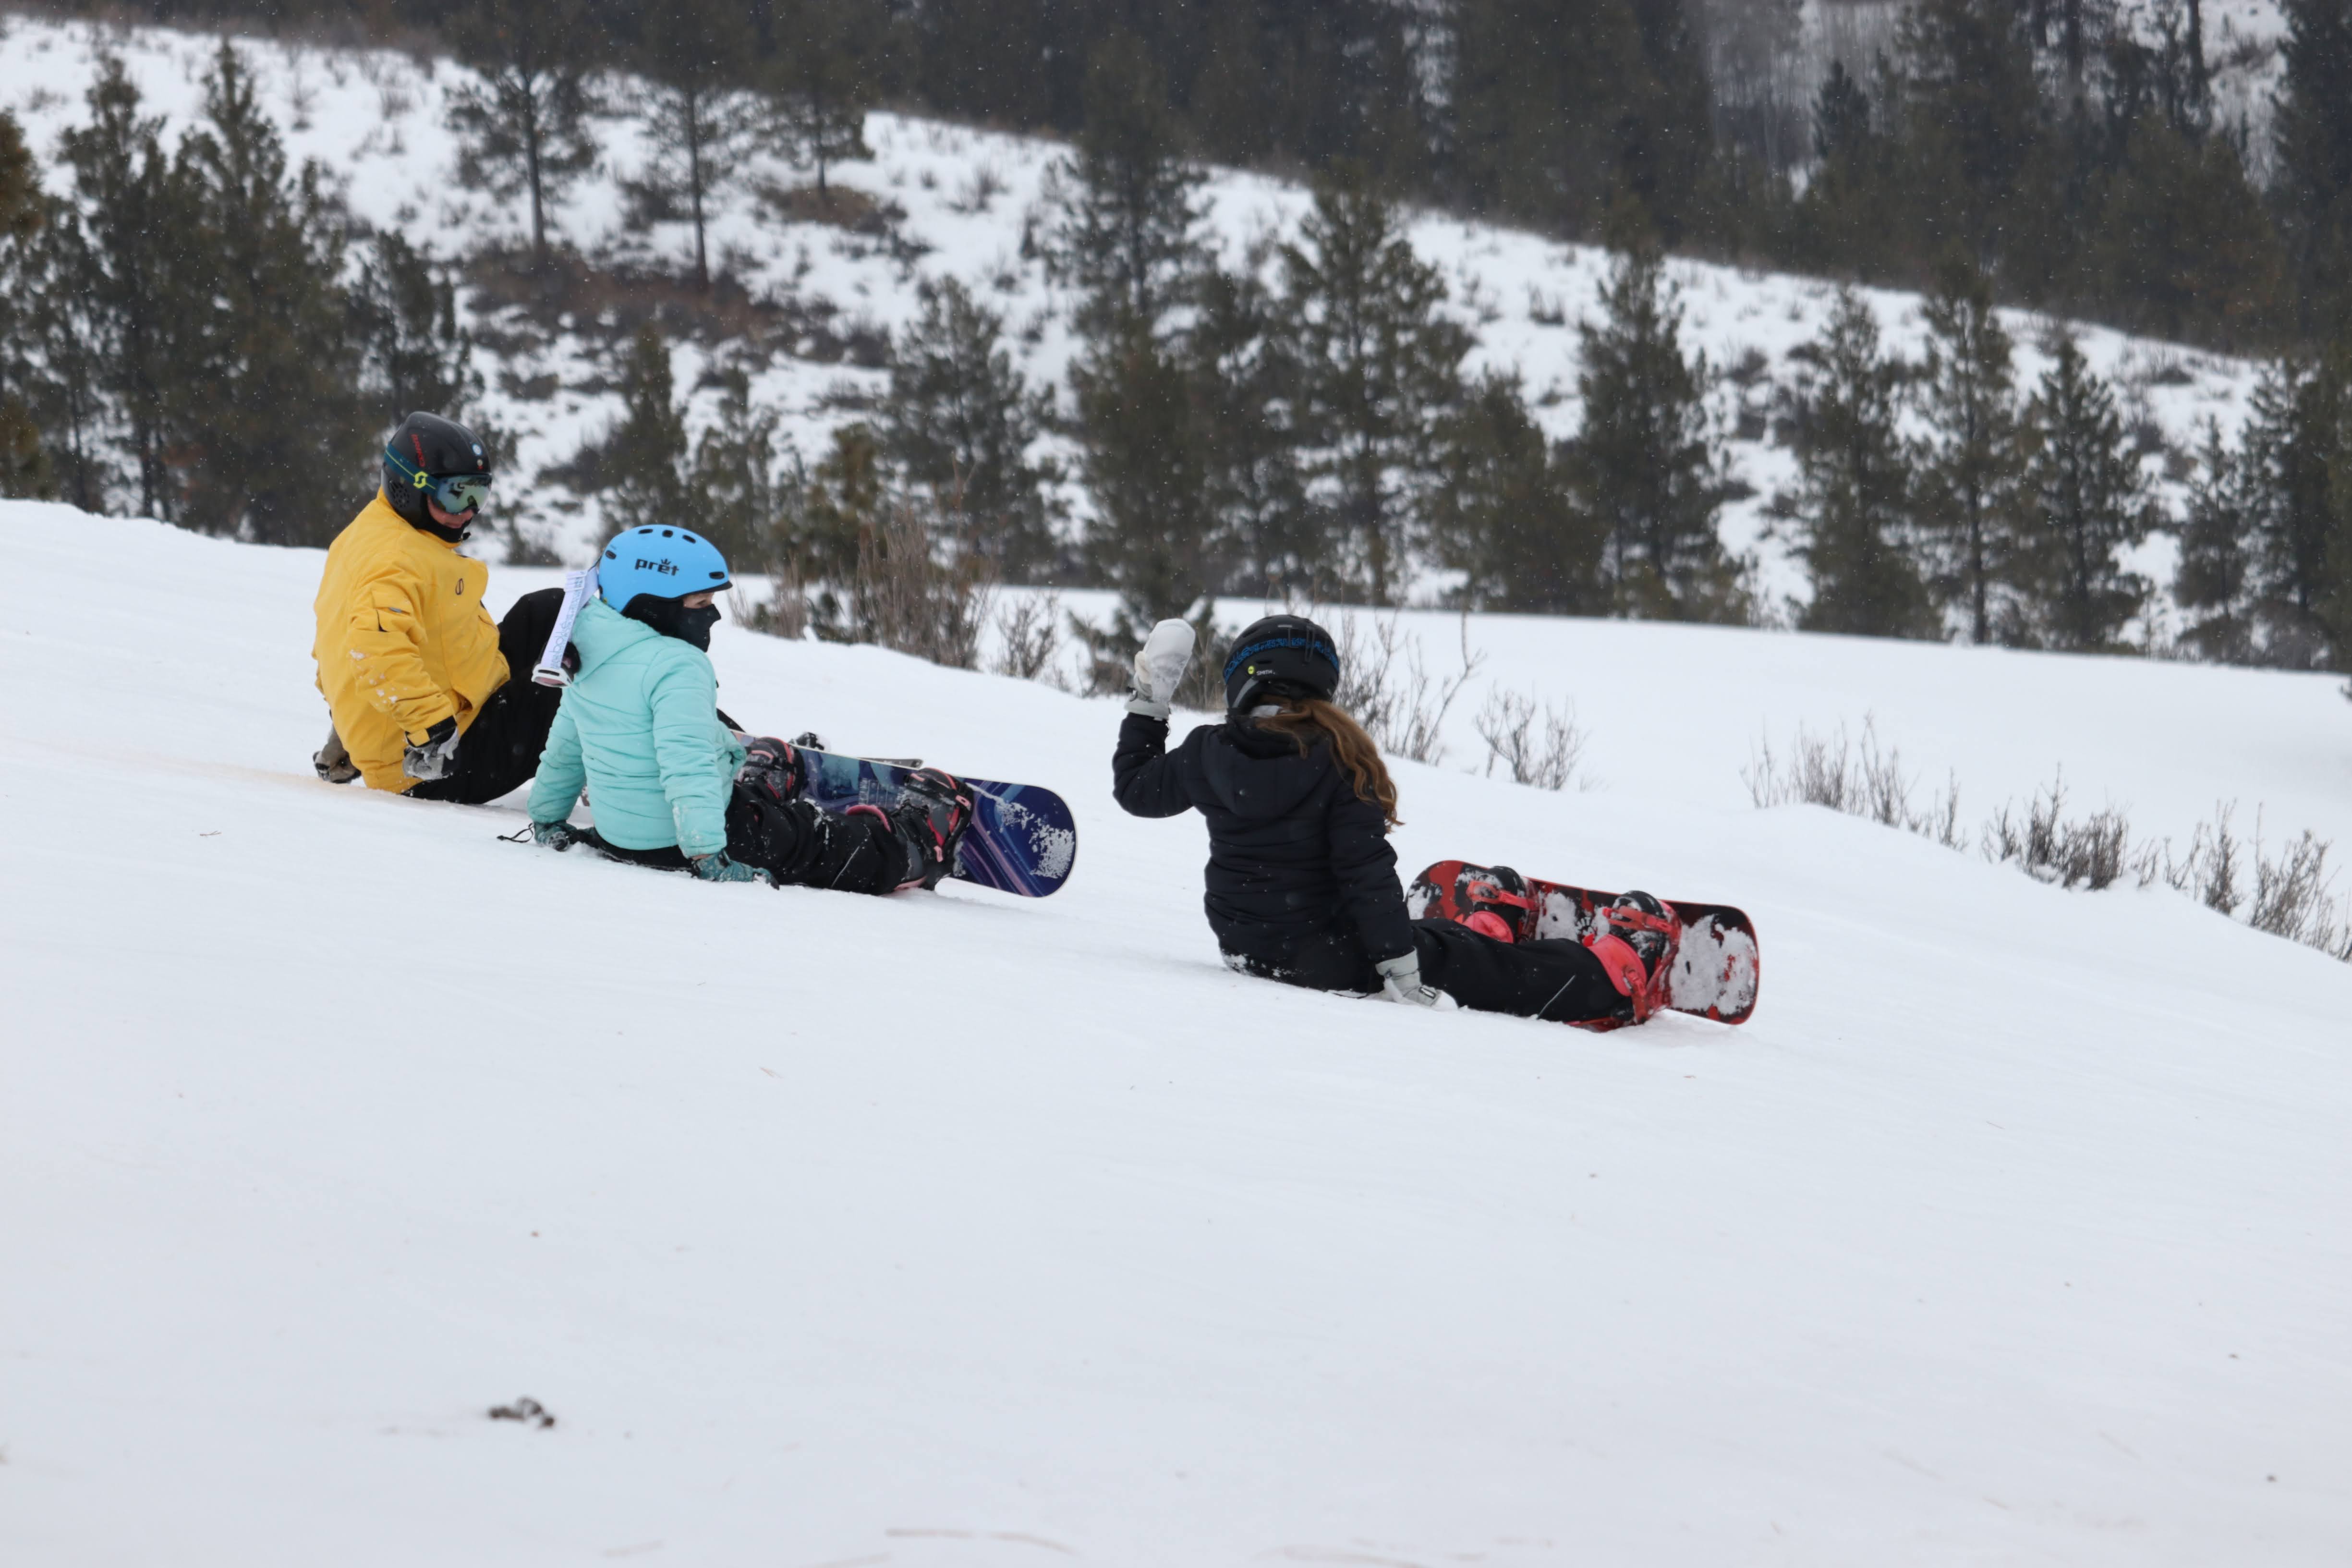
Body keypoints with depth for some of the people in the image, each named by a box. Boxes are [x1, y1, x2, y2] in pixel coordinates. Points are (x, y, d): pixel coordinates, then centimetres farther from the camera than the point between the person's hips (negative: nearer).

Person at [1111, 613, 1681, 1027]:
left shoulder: (1207, 754, -6)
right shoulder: (1337, 760, -19)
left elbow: (1136, 787, 14)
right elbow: (1367, 872, -21)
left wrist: (1148, 703, 24)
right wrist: (1403, 974, -18)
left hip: (1245, 947, 6)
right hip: (1333, 960, -6)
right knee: (1496, 970, 8)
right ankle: (1621, 977, 19)